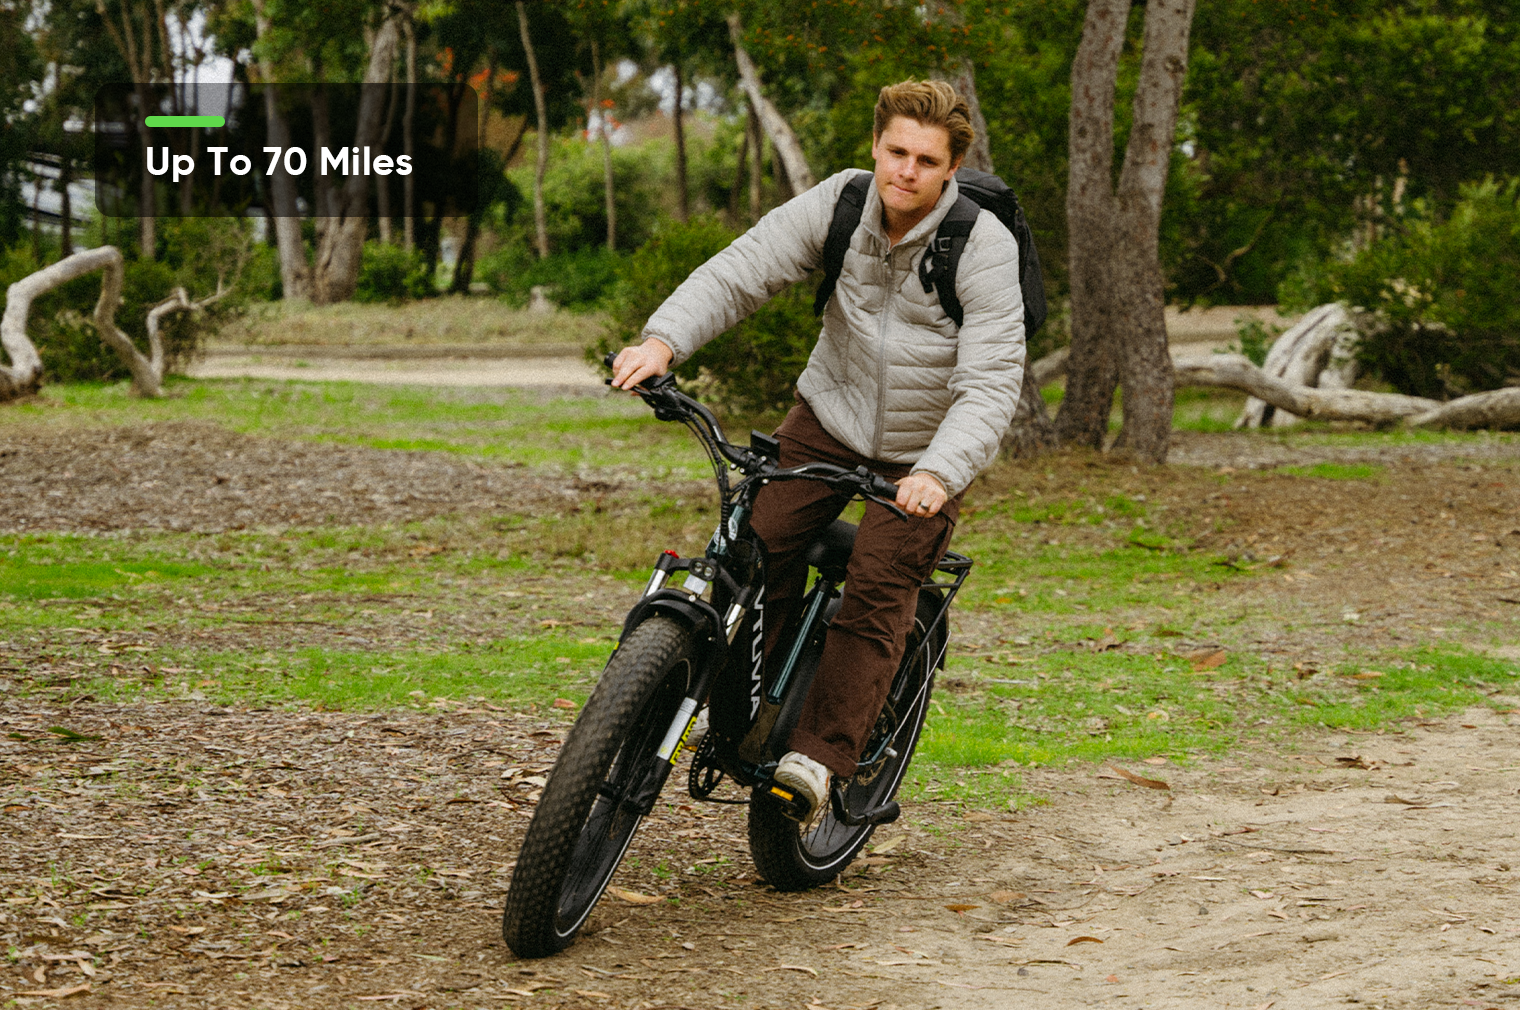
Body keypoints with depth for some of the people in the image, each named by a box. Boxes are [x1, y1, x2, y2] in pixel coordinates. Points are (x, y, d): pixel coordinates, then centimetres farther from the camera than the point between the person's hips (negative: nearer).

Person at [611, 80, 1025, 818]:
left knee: (877, 593, -16)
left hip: (922, 452, -3)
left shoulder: (985, 250, -23)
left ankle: (821, 753, -11)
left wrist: (939, 473, -45)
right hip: (828, 417, 3)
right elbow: (740, 272, -15)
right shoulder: (840, 204, -12)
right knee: (759, 544, -12)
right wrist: (663, 341, -32)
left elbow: (990, 386, -29)